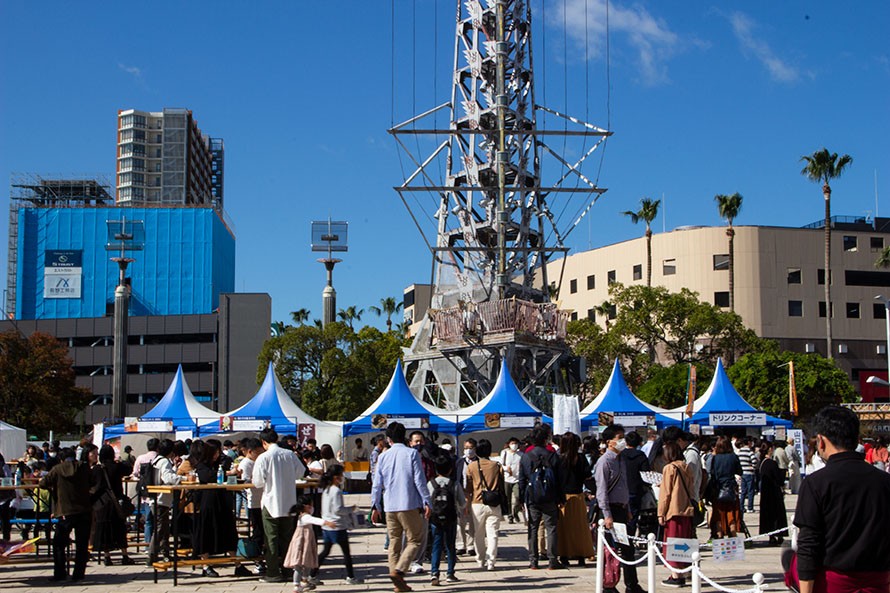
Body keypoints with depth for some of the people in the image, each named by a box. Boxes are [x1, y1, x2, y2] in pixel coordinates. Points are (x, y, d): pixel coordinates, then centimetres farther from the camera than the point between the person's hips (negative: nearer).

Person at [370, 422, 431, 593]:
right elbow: (419, 480, -7)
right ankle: (398, 570, -15)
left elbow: (377, 484, 7)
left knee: (394, 543, 11)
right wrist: (426, 502, -3)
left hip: (390, 507, 4)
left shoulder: (383, 457, 6)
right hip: (409, 505, -4)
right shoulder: (412, 454, -3)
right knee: (415, 540, 4)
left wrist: (375, 506, 15)